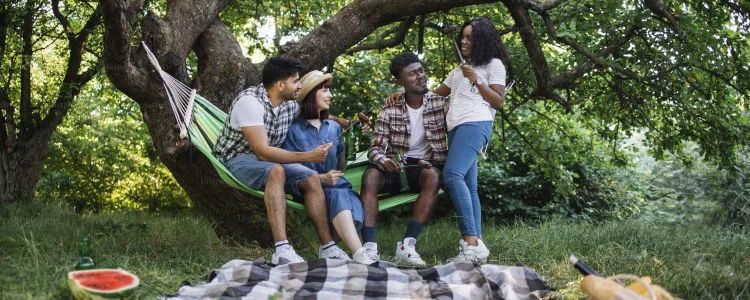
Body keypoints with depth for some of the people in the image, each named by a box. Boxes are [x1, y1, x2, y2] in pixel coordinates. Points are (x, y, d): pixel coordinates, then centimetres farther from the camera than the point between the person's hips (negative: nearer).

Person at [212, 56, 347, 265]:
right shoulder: (250, 101, -25)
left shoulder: (290, 105, -2)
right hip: (235, 160, -7)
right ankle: (282, 251, -45)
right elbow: (262, 152, -31)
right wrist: (308, 156, -35)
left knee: (312, 178, -14)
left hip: (269, 161, 7)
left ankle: (328, 247, -16)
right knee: (276, 171, -36)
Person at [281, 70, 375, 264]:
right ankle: (359, 255, -52)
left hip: (337, 184, 5)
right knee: (338, 197, -38)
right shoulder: (294, 129, 1)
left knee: (351, 201, -34)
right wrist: (321, 178, -16)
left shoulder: (334, 127, 17)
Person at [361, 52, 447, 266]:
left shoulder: (440, 103, 1)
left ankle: (408, 245, -41)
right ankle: (369, 247, -39)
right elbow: (375, 148, -2)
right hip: (397, 167, 1)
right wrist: (384, 160, -27)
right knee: (370, 175, -30)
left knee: (433, 176, -36)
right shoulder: (390, 110, 3)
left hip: (426, 167, -1)